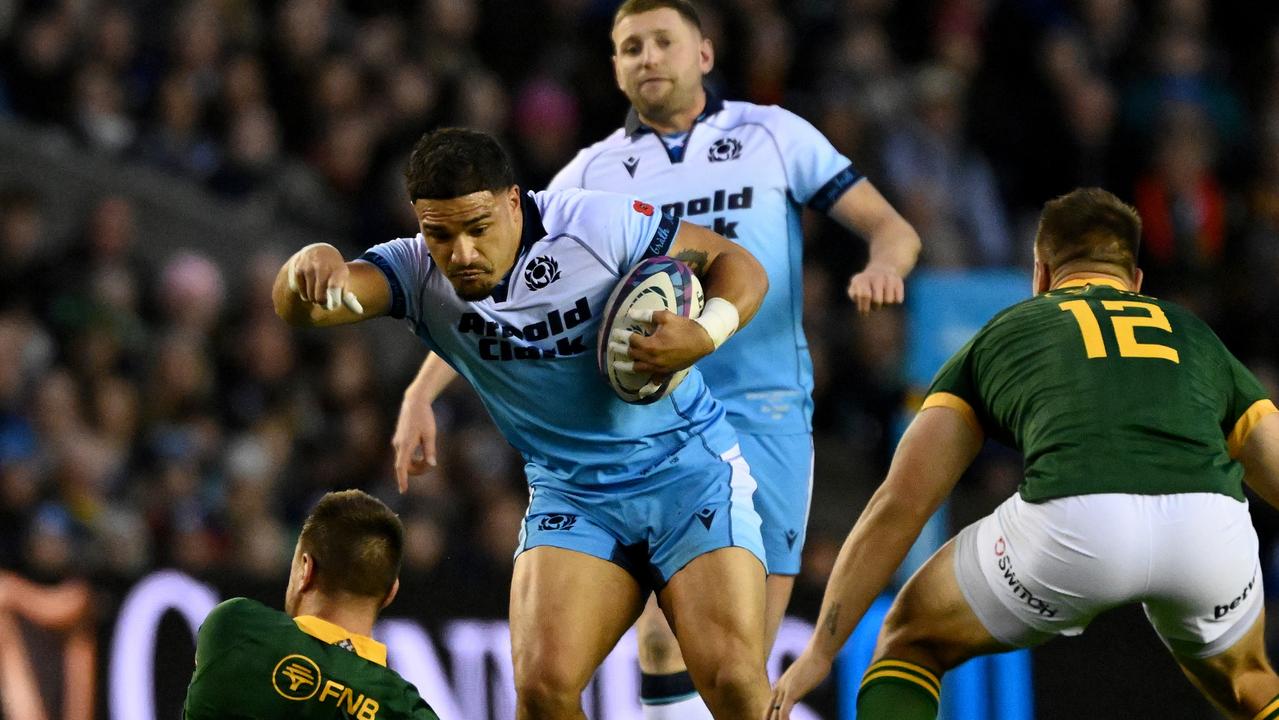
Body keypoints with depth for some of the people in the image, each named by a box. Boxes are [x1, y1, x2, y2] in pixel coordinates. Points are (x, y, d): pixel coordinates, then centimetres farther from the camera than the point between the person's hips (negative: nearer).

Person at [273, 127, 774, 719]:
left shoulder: (601, 225, -14)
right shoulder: (420, 273, -8)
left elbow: (738, 266, -3)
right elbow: (300, 308, -25)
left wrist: (705, 334, -24)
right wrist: (310, 267, -49)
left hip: (691, 475, -2)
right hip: (570, 491, 2)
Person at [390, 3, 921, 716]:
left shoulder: (776, 135, 7)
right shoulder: (593, 173, 10)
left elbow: (892, 227, 4)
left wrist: (883, 263, -21)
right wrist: (421, 393, -2)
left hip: (767, 413, 0)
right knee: (664, 641, -12)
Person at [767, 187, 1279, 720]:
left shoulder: (1000, 335, 30)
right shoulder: (1195, 335, 34)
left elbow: (899, 502, 22)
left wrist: (820, 651, 25)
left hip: (1074, 519, -2)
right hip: (1212, 529, 2)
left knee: (912, 641, 27)